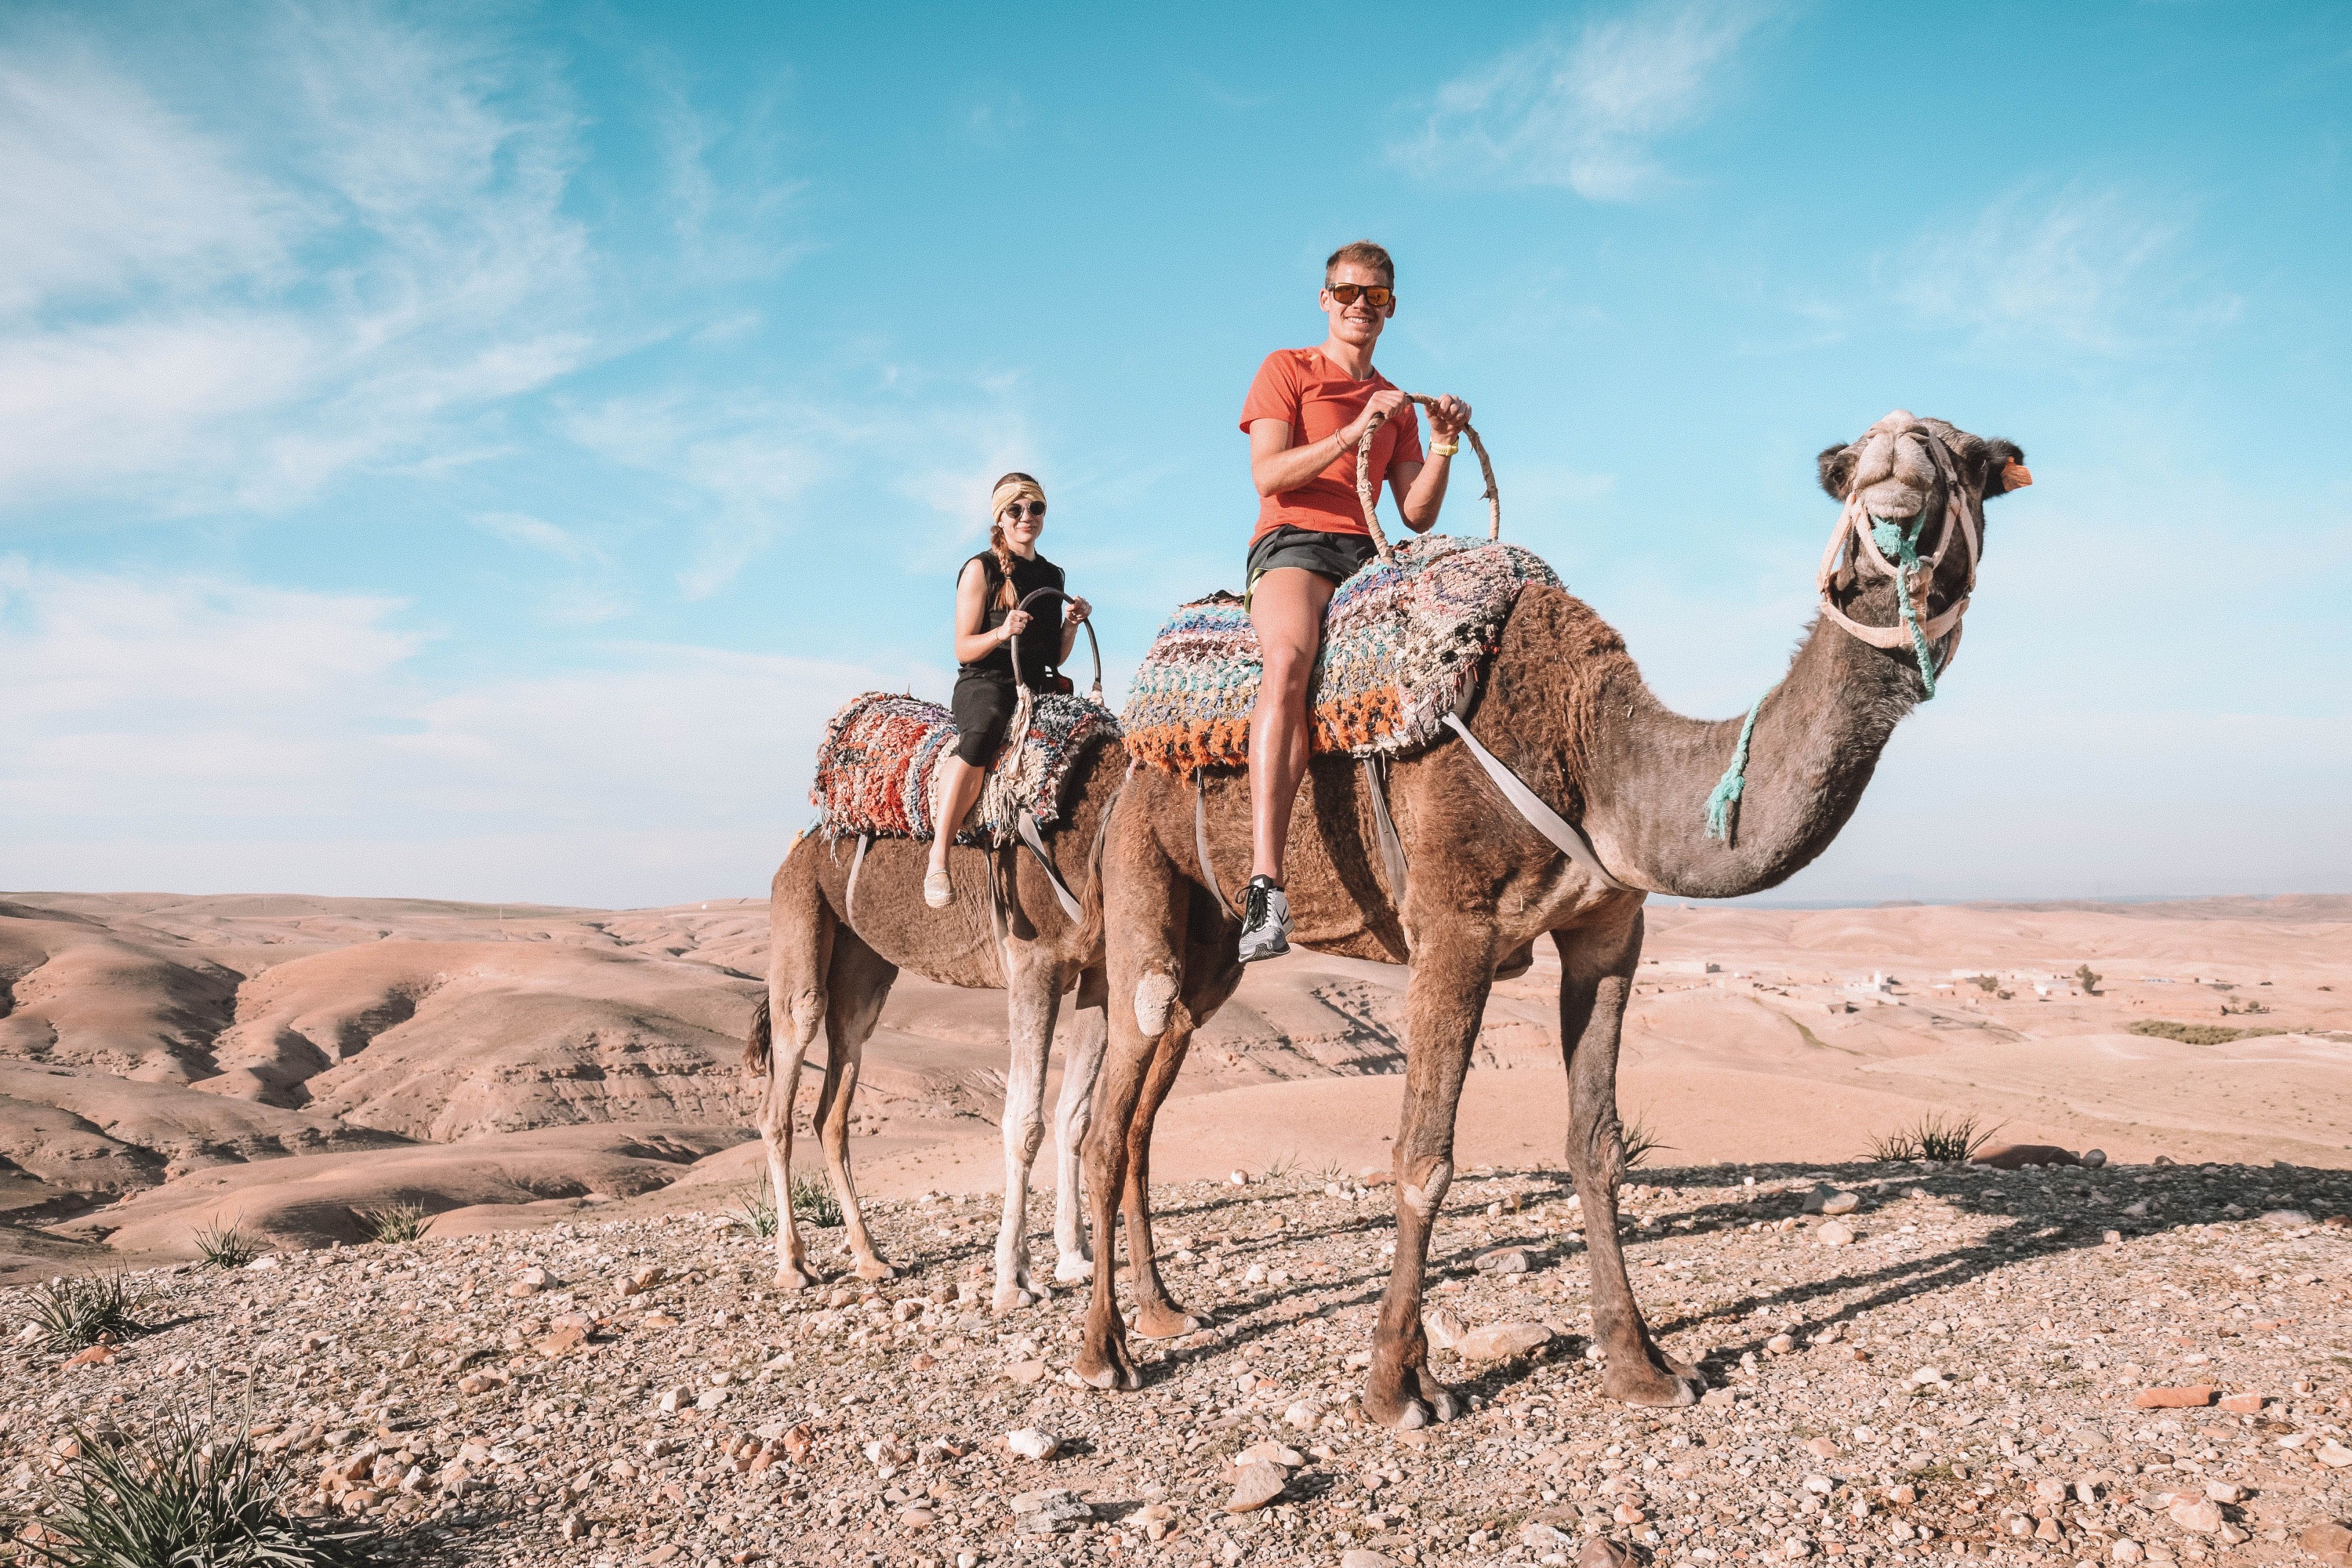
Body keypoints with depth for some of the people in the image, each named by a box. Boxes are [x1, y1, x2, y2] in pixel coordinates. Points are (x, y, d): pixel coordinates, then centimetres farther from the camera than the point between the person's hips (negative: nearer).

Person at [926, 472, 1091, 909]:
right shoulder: (980, 570, 2)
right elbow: (963, 649, -3)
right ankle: (937, 861, -40)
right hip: (984, 683, -6)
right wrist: (1001, 632, -21)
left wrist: (1072, 622, 1)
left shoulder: (1052, 575, 18)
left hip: (1036, 688, 6)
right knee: (981, 735, -39)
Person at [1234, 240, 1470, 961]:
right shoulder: (1287, 368, 14)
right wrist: (1354, 432, -10)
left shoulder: (1397, 403, 27)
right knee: (1289, 658, -37)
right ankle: (1264, 887, -47)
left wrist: (1444, 445, 2)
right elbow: (1268, 474, -2)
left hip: (1369, 555, 6)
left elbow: (1418, 514, 18)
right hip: (1293, 542, -5)